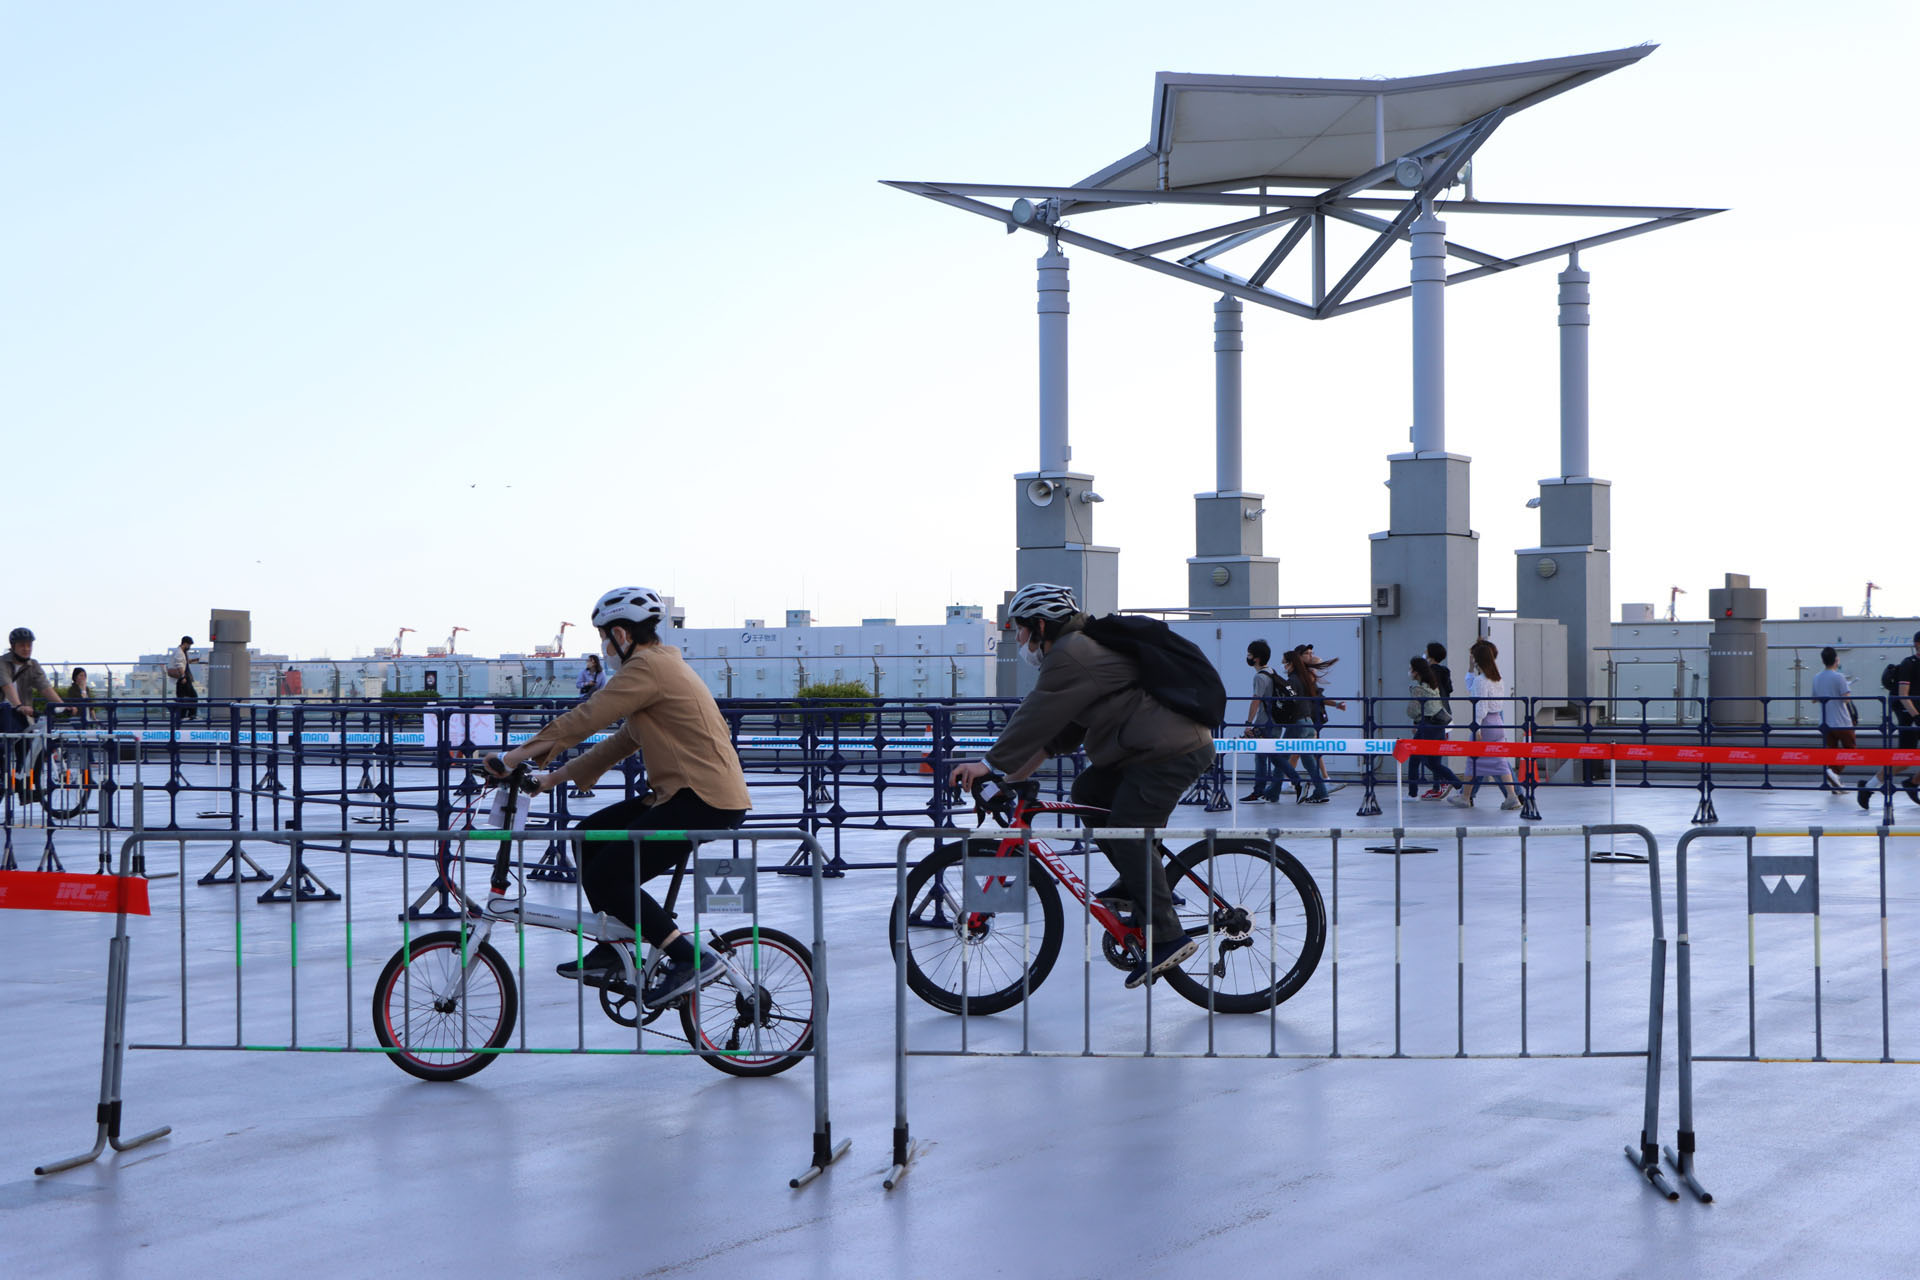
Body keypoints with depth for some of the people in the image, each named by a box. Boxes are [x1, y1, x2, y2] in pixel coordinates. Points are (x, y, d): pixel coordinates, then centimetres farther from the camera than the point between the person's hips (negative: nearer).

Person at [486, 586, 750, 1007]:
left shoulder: (648, 666, -11)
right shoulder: (663, 665, 22)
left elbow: (583, 720, -16)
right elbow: (624, 741, 24)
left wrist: (512, 758, -10)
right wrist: (556, 777, 22)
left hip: (706, 800, -10)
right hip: (682, 794, 10)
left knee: (604, 879, -11)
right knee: (588, 836, 14)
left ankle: (692, 959, -10)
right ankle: (611, 953, 20)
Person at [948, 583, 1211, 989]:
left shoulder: (1071, 657, -13)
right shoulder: (1083, 648, 21)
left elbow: (1036, 719, -16)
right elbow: (1059, 730, 22)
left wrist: (990, 765, -10)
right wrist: (1015, 773, 16)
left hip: (1173, 752, -11)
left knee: (1128, 833, -11)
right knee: (1089, 789, 14)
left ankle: (1168, 937, -11)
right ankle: (1138, 884, 16)